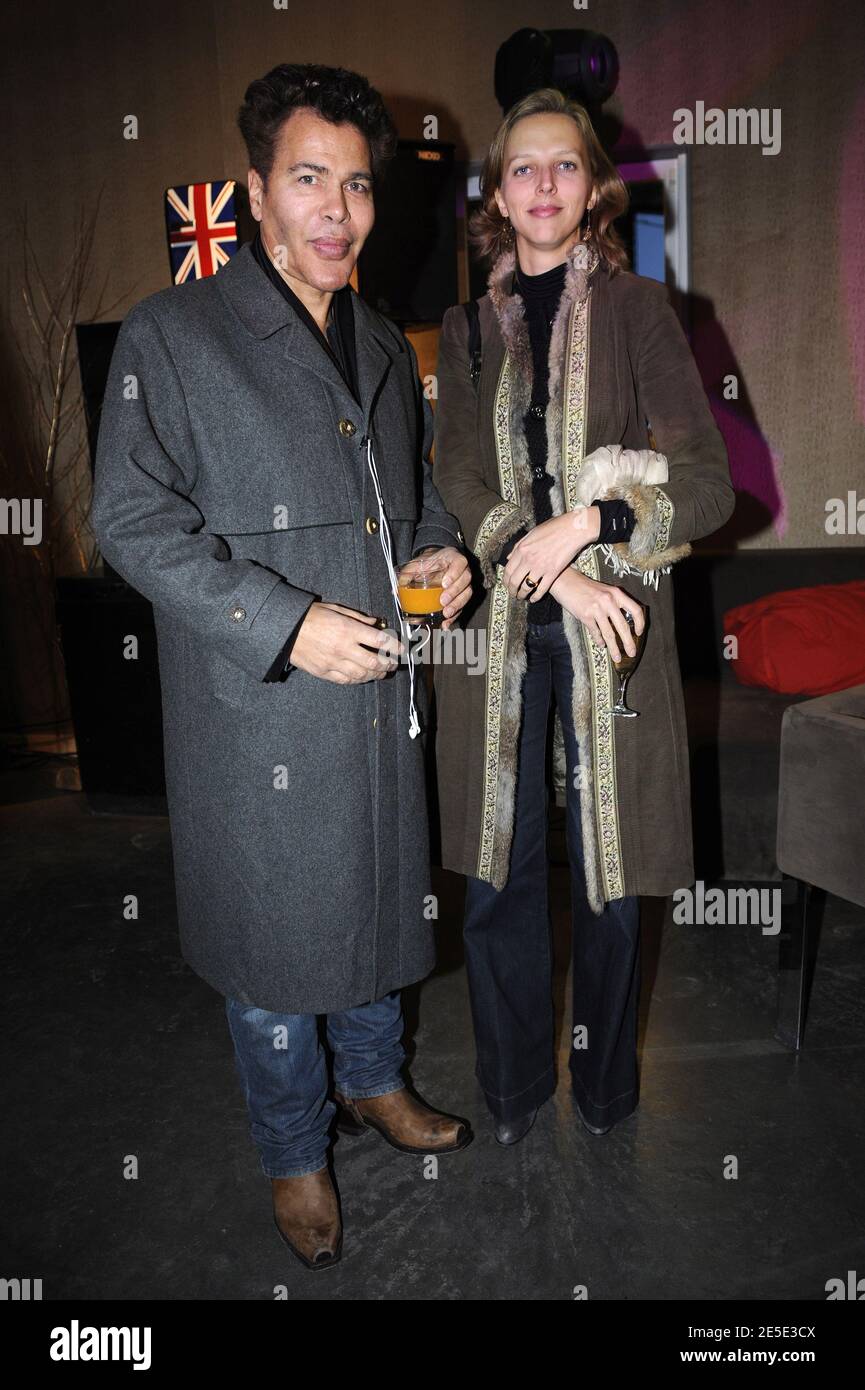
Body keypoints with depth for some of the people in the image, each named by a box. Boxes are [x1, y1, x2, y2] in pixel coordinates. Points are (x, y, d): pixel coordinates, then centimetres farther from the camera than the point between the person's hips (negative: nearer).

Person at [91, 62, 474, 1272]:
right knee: (272, 941, 10)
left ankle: (376, 1081, 48)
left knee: (378, 900, 21)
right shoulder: (170, 335, -6)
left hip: (382, 699, 6)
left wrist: (442, 550, 2)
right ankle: (296, 1155, 35)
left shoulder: (386, 347, 13)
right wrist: (288, 624, -21)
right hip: (259, 717, -5)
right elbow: (133, 518, -12)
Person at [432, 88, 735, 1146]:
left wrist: (585, 525, -16)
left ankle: (606, 1086, 31)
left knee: (609, 864, 7)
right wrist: (559, 577, -13)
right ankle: (513, 1082, 30)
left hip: (612, 628, -2)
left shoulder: (637, 309, 4)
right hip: (499, 628, 2)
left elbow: (708, 484, -1)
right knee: (497, 869, 7)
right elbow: (460, 481, 1)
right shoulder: (468, 325, 11)